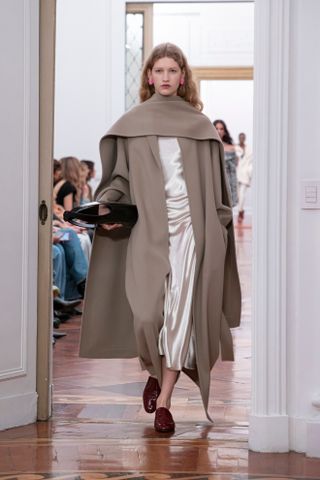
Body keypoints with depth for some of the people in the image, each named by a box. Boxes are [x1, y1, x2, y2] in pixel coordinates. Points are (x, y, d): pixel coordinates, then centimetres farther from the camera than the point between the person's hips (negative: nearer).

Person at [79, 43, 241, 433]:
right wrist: (105, 206, -10)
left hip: (190, 225, 0)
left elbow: (215, 182, 10)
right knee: (147, 311, -9)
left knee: (180, 311, -5)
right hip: (148, 227, 0)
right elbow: (119, 176, 8)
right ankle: (155, 371, 23)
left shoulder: (199, 124, 10)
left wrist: (220, 228, 4)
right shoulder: (132, 123, 8)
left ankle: (164, 401, 1)